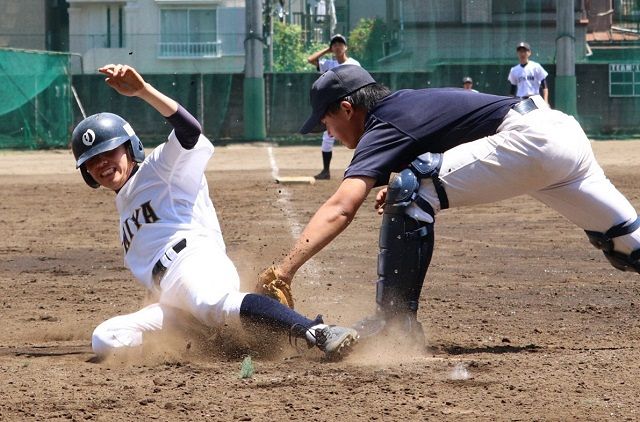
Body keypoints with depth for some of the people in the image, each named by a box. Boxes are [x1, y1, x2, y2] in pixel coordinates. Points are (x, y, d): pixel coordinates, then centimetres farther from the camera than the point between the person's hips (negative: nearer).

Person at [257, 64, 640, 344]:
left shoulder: (383, 129, -6)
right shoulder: (403, 102, 19)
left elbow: (341, 208, -19)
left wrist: (287, 268, -26)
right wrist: (400, 188, 18)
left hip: (531, 139, -10)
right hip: (566, 131, 10)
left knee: (412, 190, -14)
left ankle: (396, 318, -11)